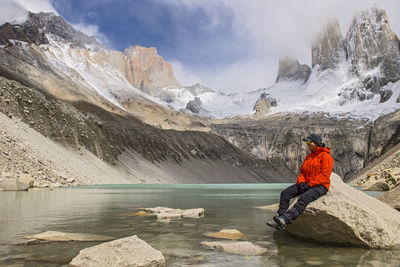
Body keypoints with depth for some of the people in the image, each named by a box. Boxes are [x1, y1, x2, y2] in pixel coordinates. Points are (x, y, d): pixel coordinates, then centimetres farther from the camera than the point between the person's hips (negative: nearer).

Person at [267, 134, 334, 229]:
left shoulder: (325, 156, -8)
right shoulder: (309, 156, 18)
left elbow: (324, 175, -17)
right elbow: (303, 172, 17)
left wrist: (309, 184, -20)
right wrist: (301, 182, -5)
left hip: (320, 186, -8)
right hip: (306, 184, 8)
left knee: (304, 198, -36)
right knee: (285, 193, -10)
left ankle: (286, 219, -50)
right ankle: (280, 219, -17)